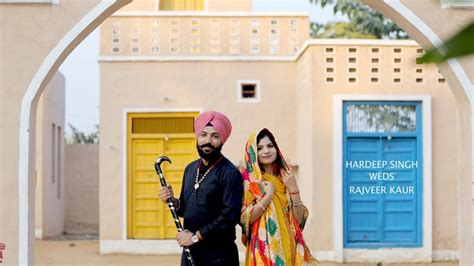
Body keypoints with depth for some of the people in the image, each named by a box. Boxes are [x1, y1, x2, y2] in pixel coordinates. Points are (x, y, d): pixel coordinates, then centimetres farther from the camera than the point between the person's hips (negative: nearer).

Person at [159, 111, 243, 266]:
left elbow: (230, 215, -20)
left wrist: (196, 236, -17)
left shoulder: (230, 173, -11)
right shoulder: (190, 169, 11)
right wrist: (173, 201, -1)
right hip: (189, 252, 6)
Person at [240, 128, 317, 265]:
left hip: (287, 247, 4)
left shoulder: (285, 178, 9)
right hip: (264, 248, -4)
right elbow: (243, 219, -12)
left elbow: (299, 219, 3)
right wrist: (268, 195, -14)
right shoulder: (249, 179, -4)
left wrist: (294, 190, -7)